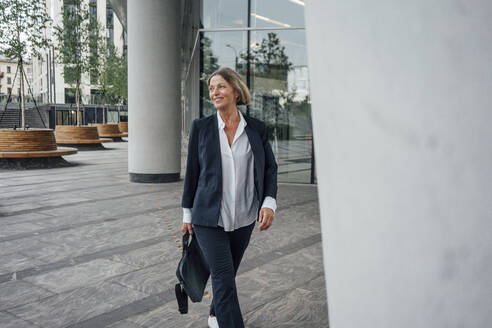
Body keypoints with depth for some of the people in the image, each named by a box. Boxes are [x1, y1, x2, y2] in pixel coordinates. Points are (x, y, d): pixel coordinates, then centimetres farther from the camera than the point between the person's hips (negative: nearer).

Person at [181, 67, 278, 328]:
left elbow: (270, 168, 6)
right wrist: (187, 213, 7)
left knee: (226, 274, 18)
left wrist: (269, 203, -9)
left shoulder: (257, 129, 1)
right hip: (209, 219, -2)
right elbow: (192, 171, 4)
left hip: (244, 218, 2)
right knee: (224, 280, -8)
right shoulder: (201, 127, -1)